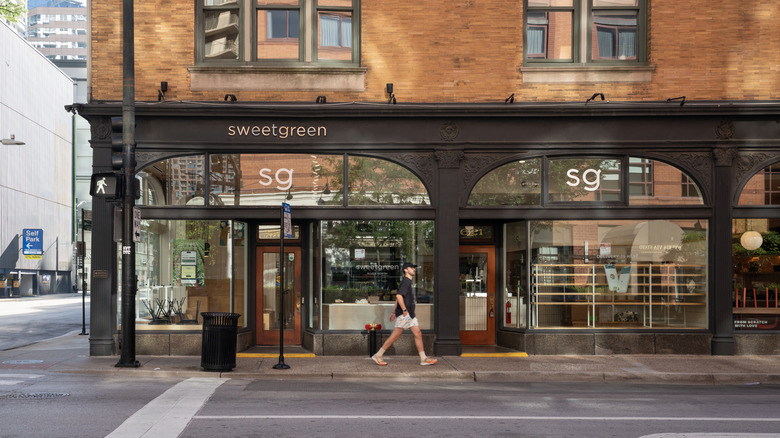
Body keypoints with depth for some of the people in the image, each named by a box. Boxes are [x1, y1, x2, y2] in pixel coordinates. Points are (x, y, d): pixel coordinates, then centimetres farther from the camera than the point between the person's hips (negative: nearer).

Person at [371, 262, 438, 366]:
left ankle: (423, 359, 7)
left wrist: (394, 312, 23)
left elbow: (398, 298, 23)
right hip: (404, 314, -10)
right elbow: (398, 296, -24)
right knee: (395, 336, -5)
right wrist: (404, 310, -22)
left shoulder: (408, 282, 19)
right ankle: (378, 355, 4)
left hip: (410, 315, 10)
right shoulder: (405, 281, -12)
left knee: (418, 334, 5)